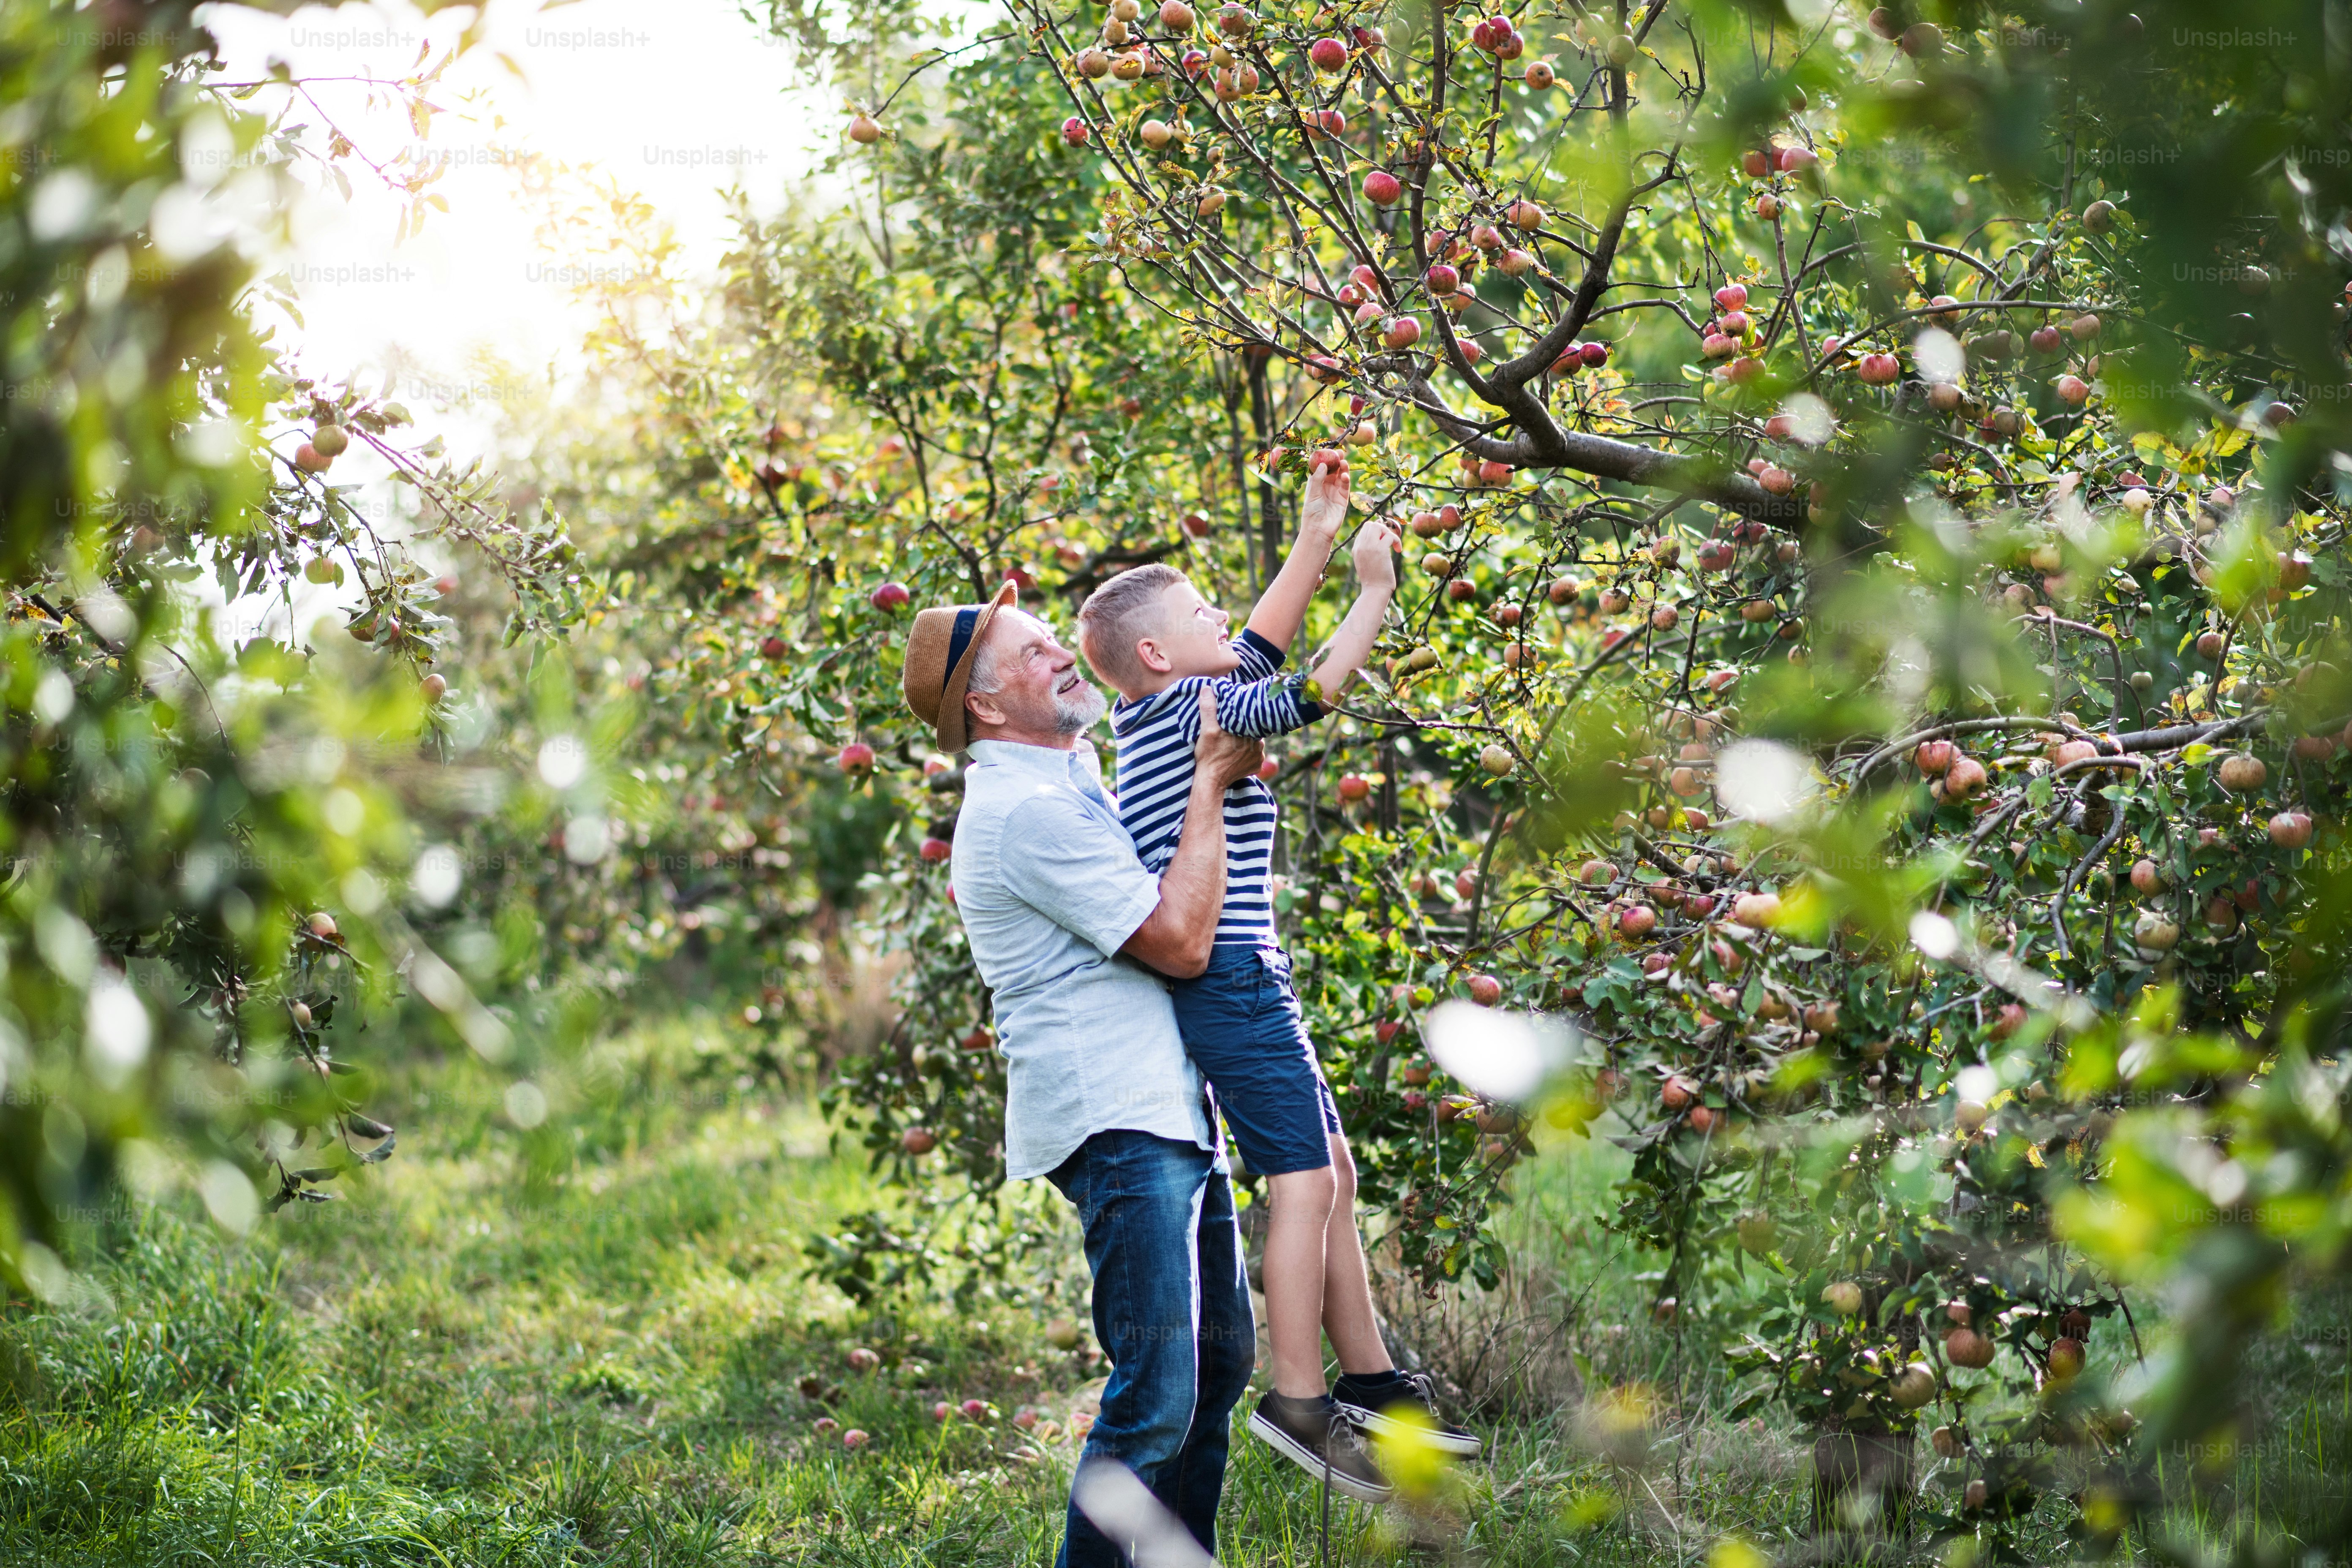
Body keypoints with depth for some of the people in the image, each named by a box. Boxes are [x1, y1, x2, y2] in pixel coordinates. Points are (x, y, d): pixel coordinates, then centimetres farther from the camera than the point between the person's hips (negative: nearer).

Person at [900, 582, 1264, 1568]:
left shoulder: (1074, 777, 17)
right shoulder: (1024, 809, -15)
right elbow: (1179, 940, -20)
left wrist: (1215, 763, 19)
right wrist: (1210, 782, -13)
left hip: (1172, 1115, 10)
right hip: (1116, 1126, -10)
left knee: (1220, 1363, 15)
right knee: (1156, 1395, -15)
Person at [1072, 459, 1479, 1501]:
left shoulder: (1160, 713, 16)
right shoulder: (1188, 710, -11)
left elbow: (1261, 650, 27)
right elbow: (1309, 693, -17)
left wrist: (1316, 539, 27)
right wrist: (1374, 591, -6)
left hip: (1232, 978, 11)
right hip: (1231, 976, -11)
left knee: (1331, 1174, 13)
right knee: (1304, 1176, -11)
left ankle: (1370, 1384, 18)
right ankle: (1298, 1401, -10)